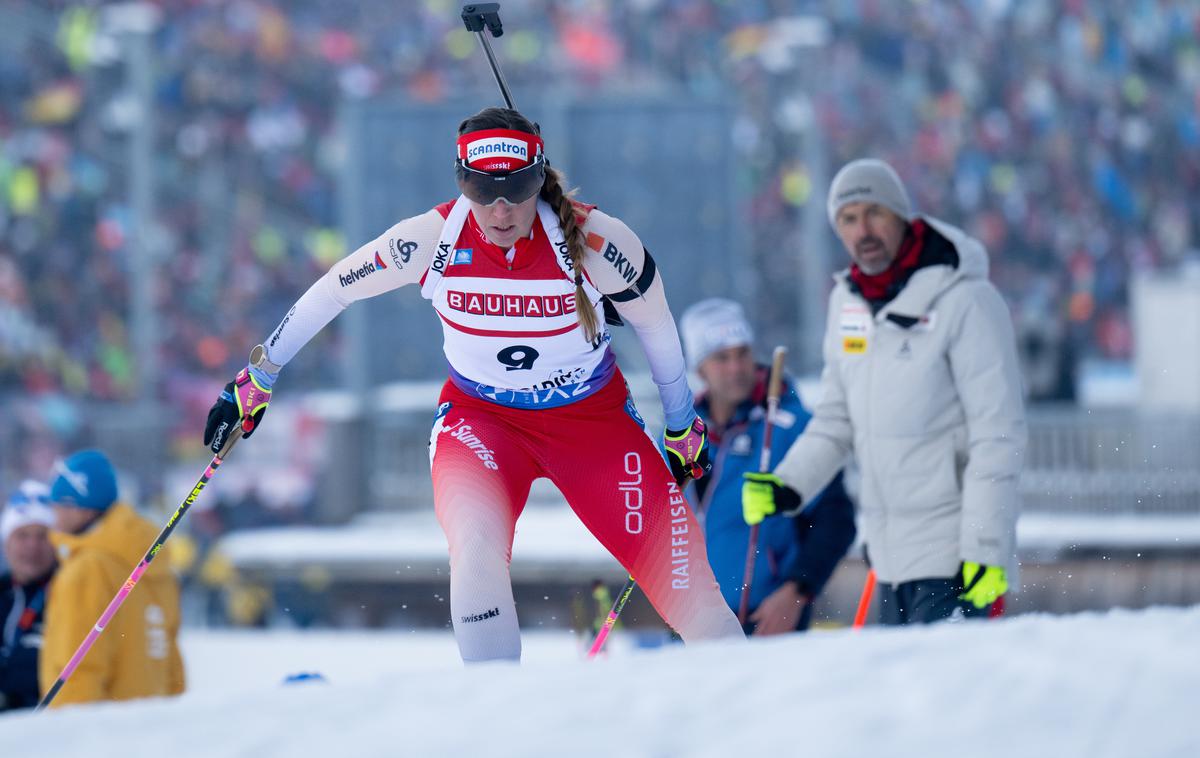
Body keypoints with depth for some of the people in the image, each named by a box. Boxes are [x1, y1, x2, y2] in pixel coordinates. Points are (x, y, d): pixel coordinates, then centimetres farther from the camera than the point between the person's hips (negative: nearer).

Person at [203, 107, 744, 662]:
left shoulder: (592, 242, -23)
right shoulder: (433, 240, -21)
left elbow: (654, 323, -3)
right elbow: (331, 292, -4)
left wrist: (682, 425, 10)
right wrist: (257, 378, 5)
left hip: (594, 421, 0)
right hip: (480, 418, 0)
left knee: (685, 587, -7)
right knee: (476, 548, -31)